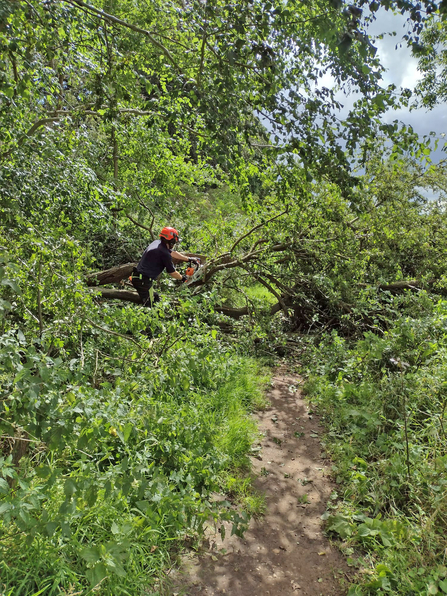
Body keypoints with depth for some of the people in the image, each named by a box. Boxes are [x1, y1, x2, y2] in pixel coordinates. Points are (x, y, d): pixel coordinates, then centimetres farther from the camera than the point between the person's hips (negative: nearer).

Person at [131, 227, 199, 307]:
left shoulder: (156, 242, 7)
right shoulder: (165, 254, -18)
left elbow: (172, 253, 22)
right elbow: (172, 273, -6)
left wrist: (188, 259, 28)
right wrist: (182, 278, 14)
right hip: (144, 281, -10)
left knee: (156, 299, 20)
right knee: (148, 306, -6)